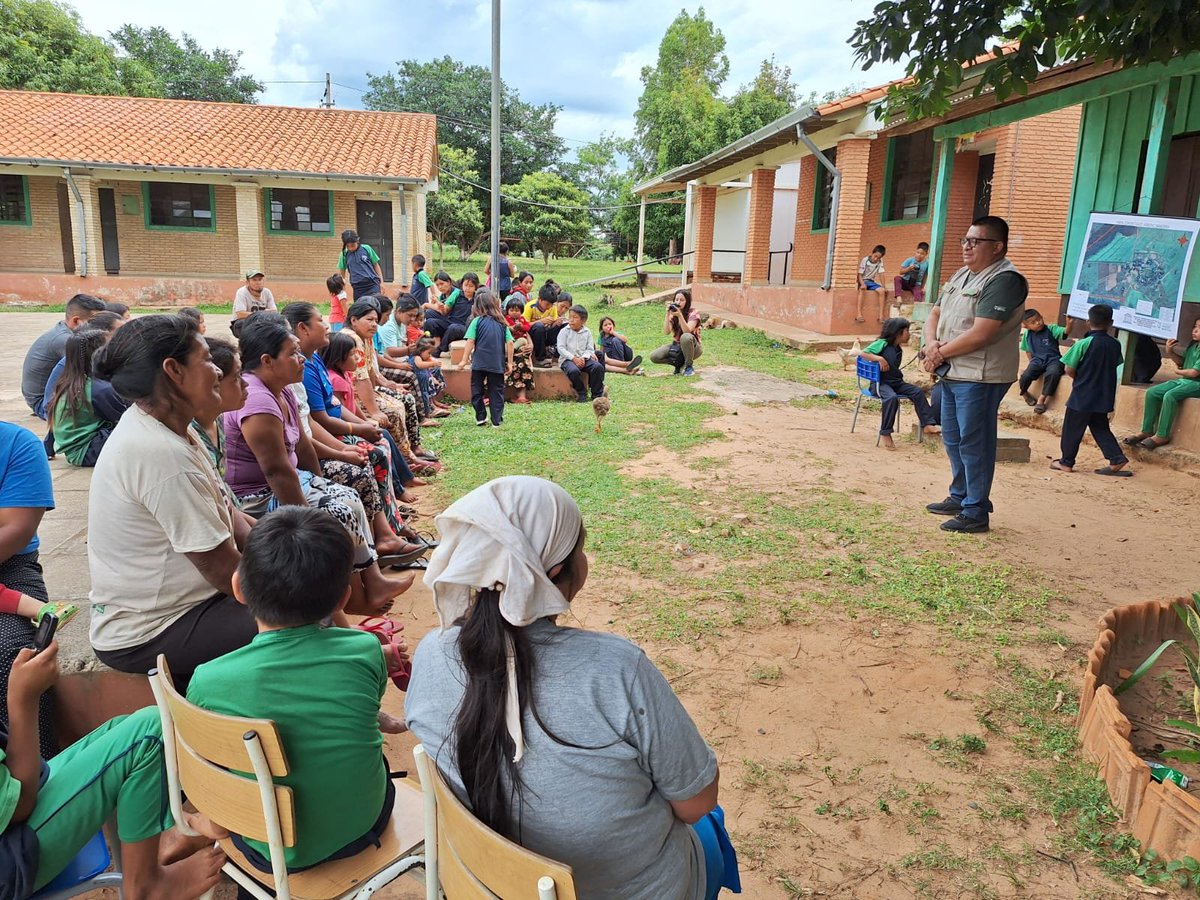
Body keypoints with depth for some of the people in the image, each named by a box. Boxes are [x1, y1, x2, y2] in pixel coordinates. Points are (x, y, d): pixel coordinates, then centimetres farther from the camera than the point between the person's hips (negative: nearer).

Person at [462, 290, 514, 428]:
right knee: (496, 392, 9)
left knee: (477, 390, 15)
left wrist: (465, 359, 0)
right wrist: (509, 363, 8)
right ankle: (497, 420, 9)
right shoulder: (502, 323, 5)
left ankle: (481, 417, 16)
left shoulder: (477, 321, -3)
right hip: (498, 364, 2)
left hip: (479, 363, -2)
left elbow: (470, 341, -8)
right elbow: (510, 343, 2)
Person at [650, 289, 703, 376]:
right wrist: (668, 314, -24)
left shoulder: (693, 313, -12)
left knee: (686, 337, -39)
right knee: (653, 356, -18)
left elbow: (687, 331, -28)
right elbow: (666, 332, -15)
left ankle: (689, 366, -17)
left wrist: (679, 315, -38)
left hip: (692, 347, -4)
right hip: (676, 346, 4)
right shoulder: (672, 314, -1)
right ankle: (680, 363, 2)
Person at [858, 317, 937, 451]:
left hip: (896, 382, 8)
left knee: (918, 392, -9)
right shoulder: (882, 343, -8)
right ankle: (885, 434, -26)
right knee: (892, 397, -35)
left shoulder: (899, 349, 15)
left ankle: (927, 424, -5)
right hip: (880, 383, -8)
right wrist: (879, 358, -25)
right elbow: (863, 354, -15)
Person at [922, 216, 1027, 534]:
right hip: (952, 374, 9)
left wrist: (942, 352, -11)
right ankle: (959, 497, 33)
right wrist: (932, 345, -5)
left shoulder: (1004, 280, -15)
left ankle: (976, 513, 6)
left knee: (973, 444, -3)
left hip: (980, 377, -9)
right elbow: (934, 314, 15)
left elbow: (980, 334, -23)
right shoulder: (961, 275, 15)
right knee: (952, 439, 18)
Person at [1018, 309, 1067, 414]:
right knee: (1026, 375, -27)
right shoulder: (1027, 335, 8)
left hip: (1053, 359, -2)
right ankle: (1024, 393, 8)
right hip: (1037, 360, 2)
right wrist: (1031, 362, 8)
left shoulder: (1051, 329, 0)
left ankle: (1042, 399, -19)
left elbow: (1065, 332, -17)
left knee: (1053, 373, -35)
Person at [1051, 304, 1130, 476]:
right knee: (1100, 428, 17)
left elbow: (1069, 370, -13)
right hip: (1104, 396, 5)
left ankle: (1066, 462, 15)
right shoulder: (1115, 344, 1)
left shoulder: (1083, 344, -16)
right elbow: (1115, 365, 10)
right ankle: (1117, 459, 8)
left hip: (1082, 396, -5)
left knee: (1072, 429, 7)